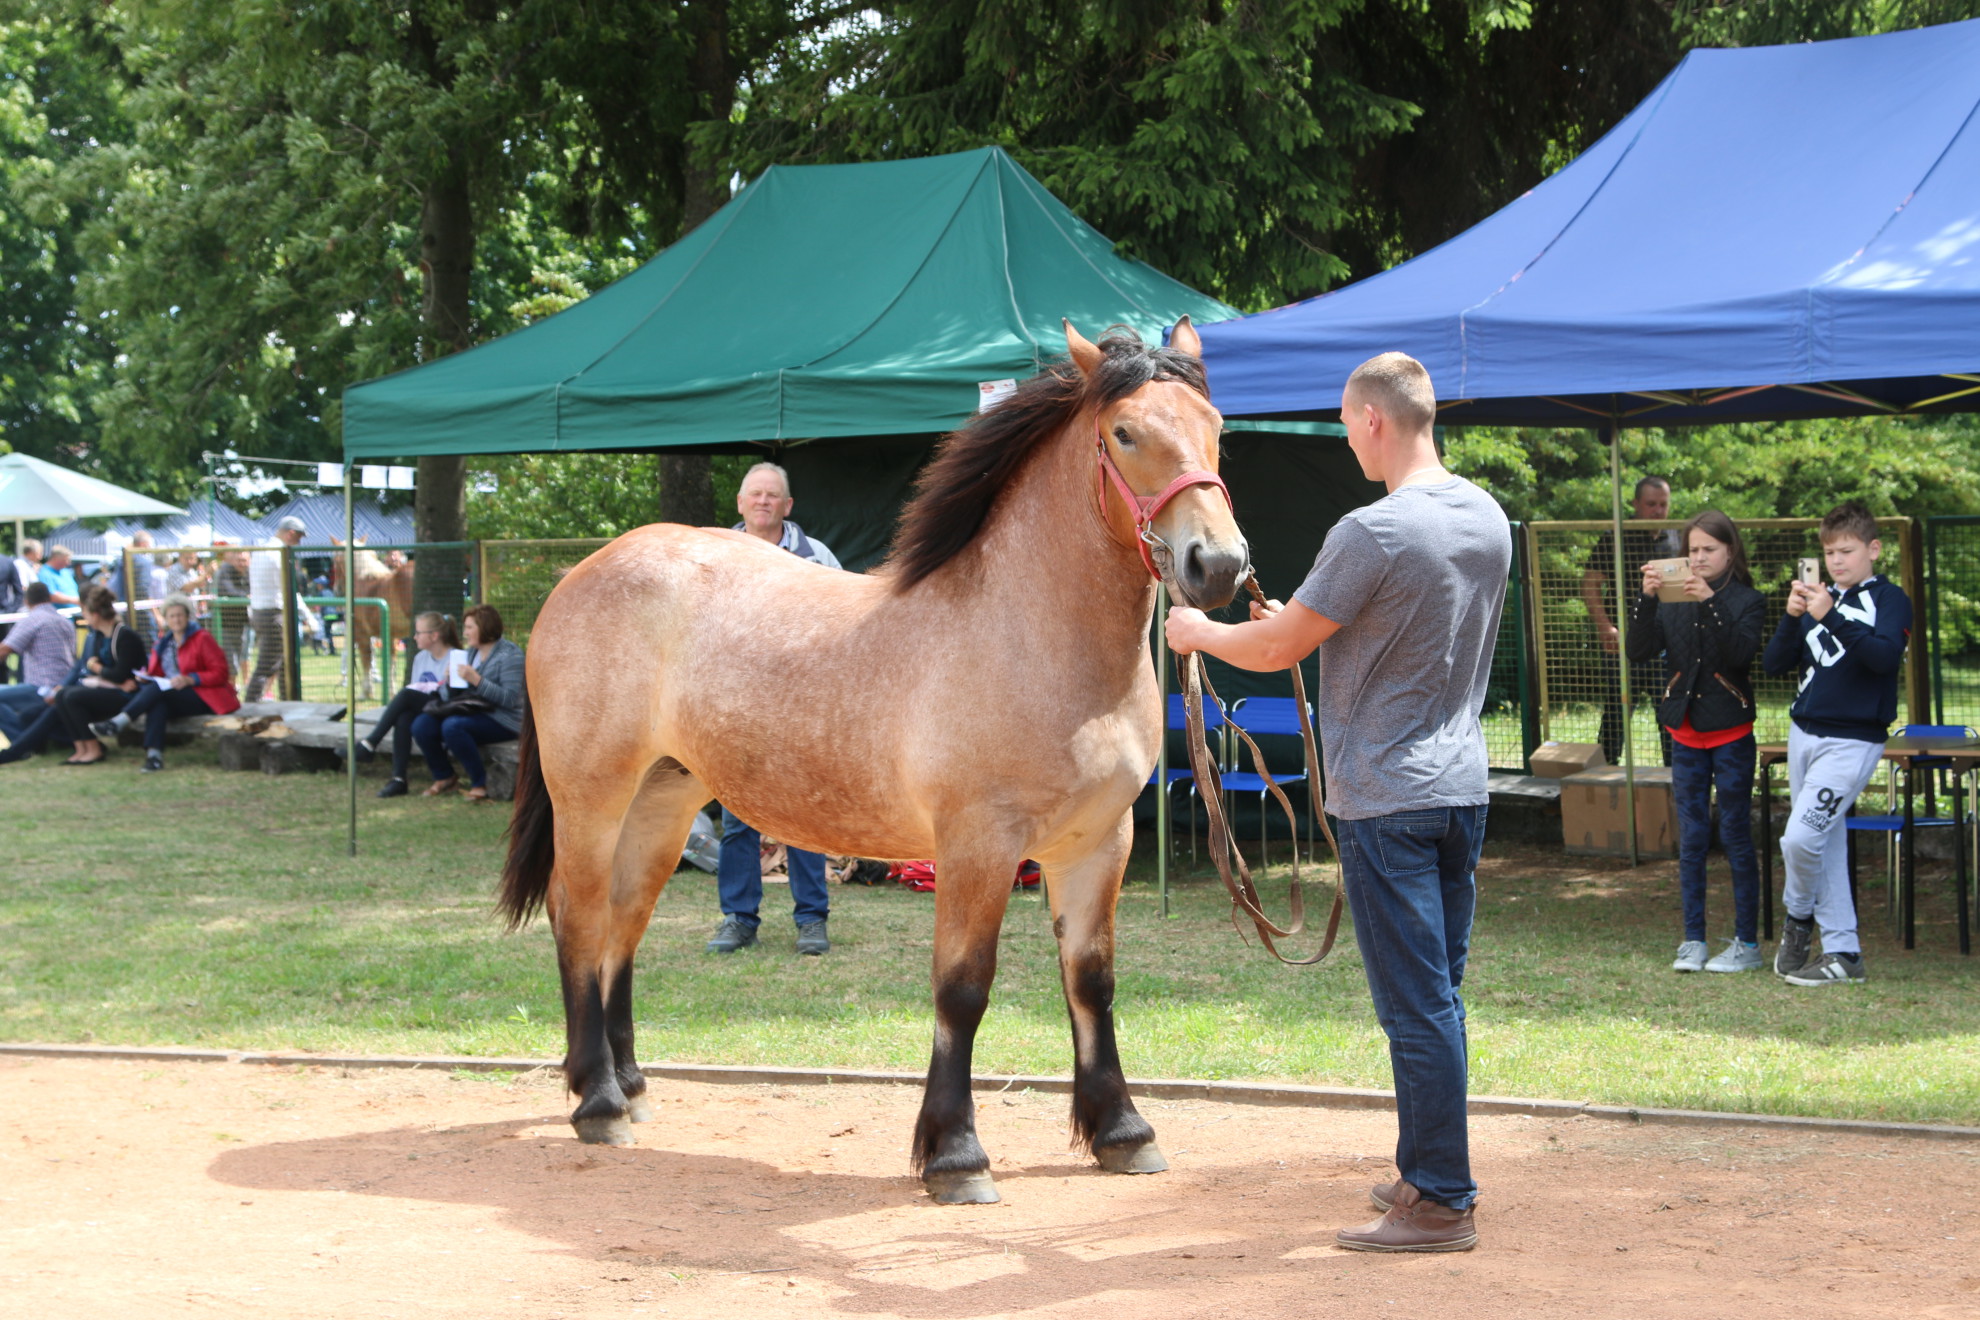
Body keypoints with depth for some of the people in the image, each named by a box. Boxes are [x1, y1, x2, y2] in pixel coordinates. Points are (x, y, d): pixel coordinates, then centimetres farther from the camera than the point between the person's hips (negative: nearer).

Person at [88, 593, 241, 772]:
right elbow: (158, 674, 19)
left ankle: (117, 723, -36)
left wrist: (190, 679, -20)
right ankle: (154, 754, -46)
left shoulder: (202, 639, -2)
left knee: (158, 689, -28)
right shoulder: (164, 641, 18)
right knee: (157, 702, -32)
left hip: (204, 699, -5)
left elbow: (220, 673, -7)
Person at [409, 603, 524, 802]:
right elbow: (452, 696, 17)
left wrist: (476, 680, -25)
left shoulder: (510, 654, -8)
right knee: (421, 724, -12)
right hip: (472, 714, 8)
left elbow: (510, 698, -20)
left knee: (452, 726, -33)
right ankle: (444, 777, 9)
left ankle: (480, 784, -17)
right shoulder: (471, 651, 15)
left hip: (502, 721, -8)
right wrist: (450, 681, -6)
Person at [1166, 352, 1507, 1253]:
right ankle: (1430, 1173, 24)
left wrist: (1199, 632, 8)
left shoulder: (1373, 533, -18)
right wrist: (1310, 621, 26)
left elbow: (1278, 649, -11)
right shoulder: (1489, 520, 8)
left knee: (1415, 1002, -4)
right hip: (1462, 784, 8)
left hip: (1387, 797, -8)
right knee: (1438, 992, 15)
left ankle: (1440, 1204, 0)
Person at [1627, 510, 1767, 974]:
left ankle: (1747, 942, 5)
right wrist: (1646, 598, -18)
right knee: (1691, 839, 6)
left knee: (1735, 835, -1)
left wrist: (1710, 604, -29)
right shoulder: (1673, 603, 7)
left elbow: (1742, 652, -20)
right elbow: (1639, 652, -5)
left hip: (1731, 733, -3)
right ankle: (1693, 941, 12)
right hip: (1686, 735, 4)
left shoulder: (1746, 601, -2)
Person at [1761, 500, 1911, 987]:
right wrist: (1792, 618, -11)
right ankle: (1843, 951, 13)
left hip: (1853, 740, -6)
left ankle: (1797, 917, 10)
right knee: (1826, 844, 8)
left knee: (1800, 839, -16)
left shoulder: (1889, 599, -3)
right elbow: (1775, 664, 6)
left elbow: (1886, 656, -22)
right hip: (1804, 733, 6)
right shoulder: (1817, 599, 12)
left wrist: (1833, 617, -30)